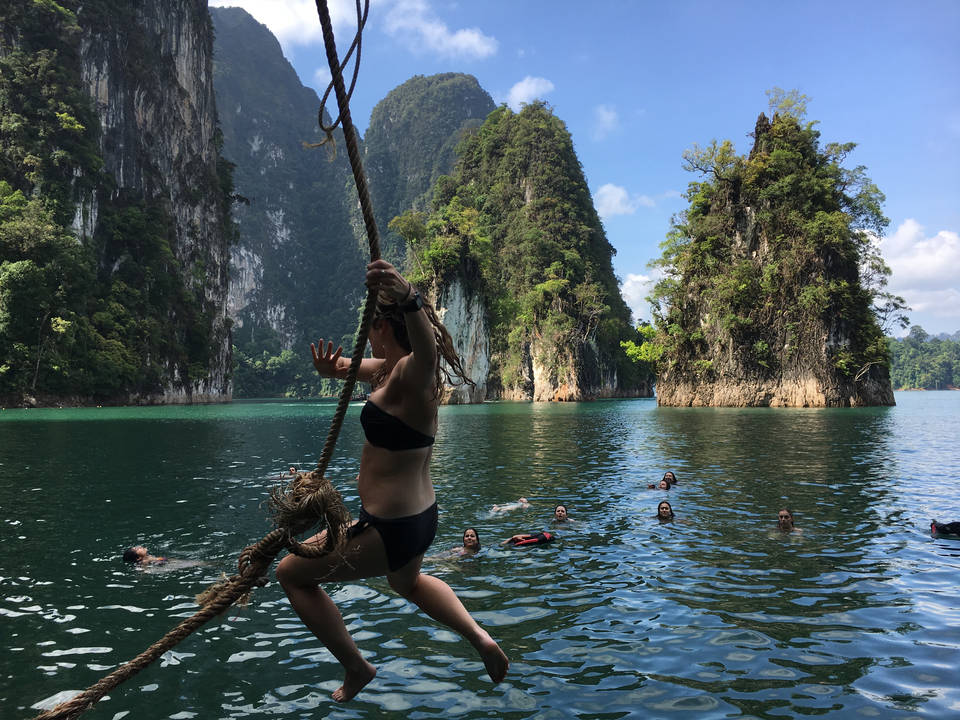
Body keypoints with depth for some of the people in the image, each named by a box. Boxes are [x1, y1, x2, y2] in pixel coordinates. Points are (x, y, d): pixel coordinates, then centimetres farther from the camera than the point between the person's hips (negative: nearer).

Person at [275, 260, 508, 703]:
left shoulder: (410, 371, -25)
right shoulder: (393, 367, 5)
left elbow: (426, 348, -49)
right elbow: (355, 367, 18)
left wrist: (408, 300, -68)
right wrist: (332, 368, -7)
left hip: (389, 528, -10)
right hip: (419, 516, 10)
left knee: (292, 575, 11)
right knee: (408, 582, 40)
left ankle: (356, 669, 19)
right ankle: (479, 637, 28)